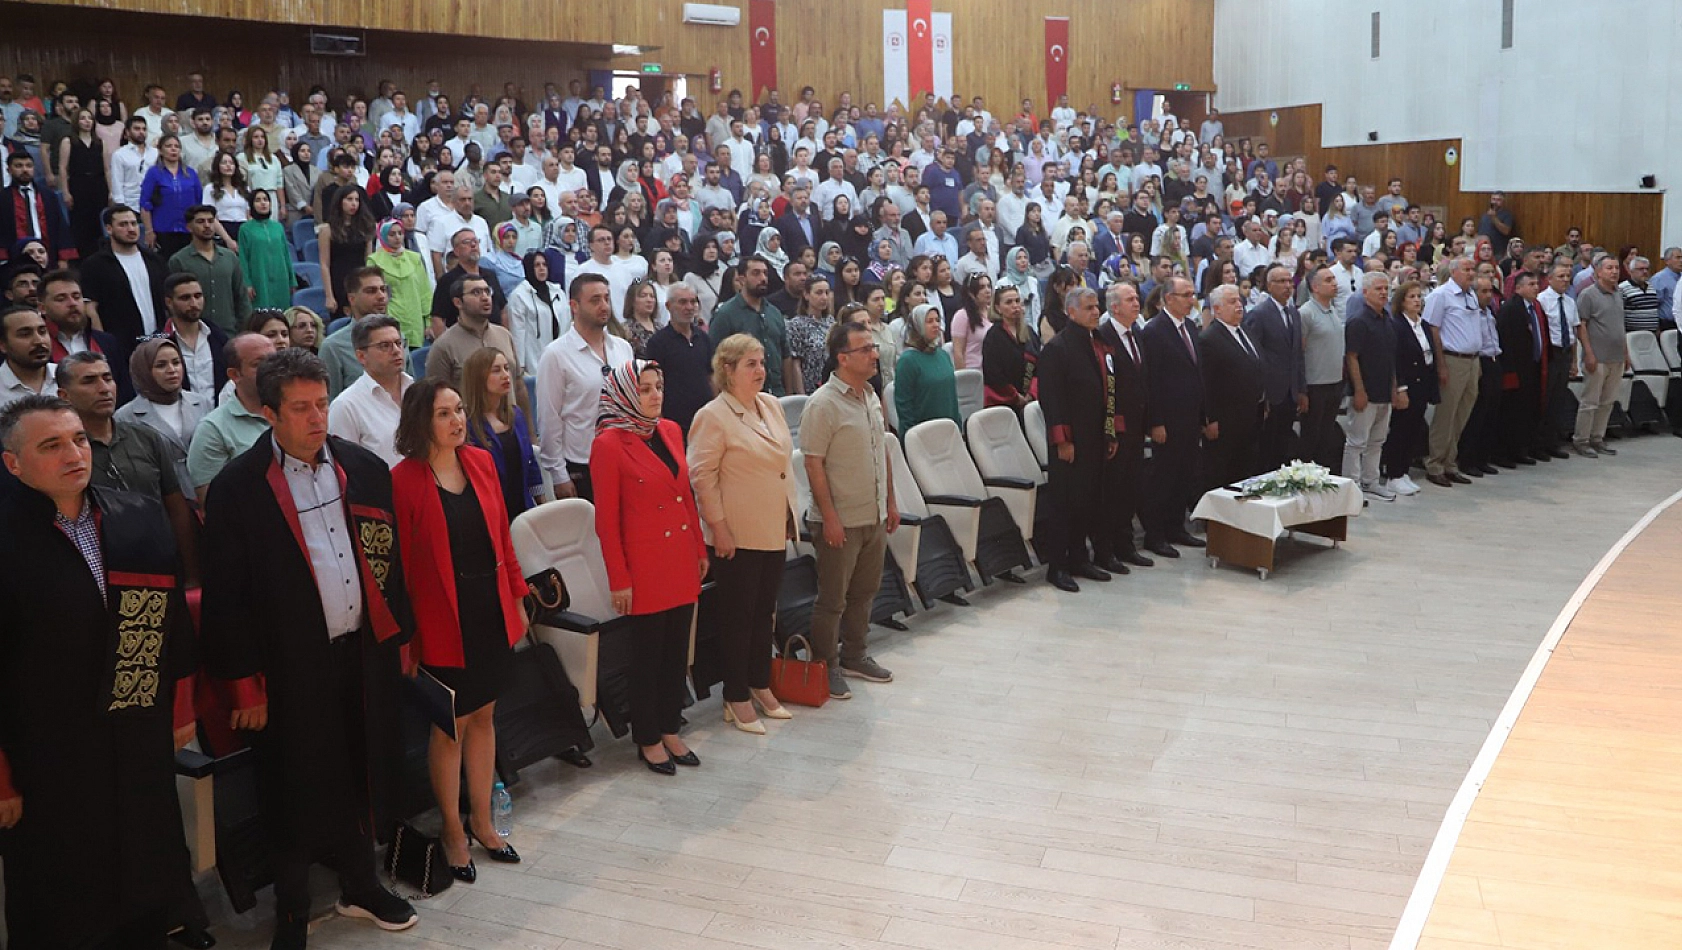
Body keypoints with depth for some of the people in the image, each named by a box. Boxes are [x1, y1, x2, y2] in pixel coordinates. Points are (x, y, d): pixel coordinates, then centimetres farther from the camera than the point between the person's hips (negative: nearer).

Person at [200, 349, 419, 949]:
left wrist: (401, 635, 10)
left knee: (361, 777, 17)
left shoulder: (365, 469, 3)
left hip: (364, 652, 4)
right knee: (297, 794, 8)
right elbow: (226, 596, -8)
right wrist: (245, 683, -8)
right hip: (291, 668, -4)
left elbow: (391, 559, 10)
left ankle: (361, 886, 39)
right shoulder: (237, 488, -10)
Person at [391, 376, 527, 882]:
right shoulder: (405, 479, -13)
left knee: (484, 715, 16)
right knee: (451, 726, 8)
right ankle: (453, 832, 26)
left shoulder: (480, 462, 3)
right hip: (444, 619, -5)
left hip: (492, 611, 5)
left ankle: (481, 821, 32)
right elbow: (400, 560, -11)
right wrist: (407, 630, -10)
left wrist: (516, 597, 10)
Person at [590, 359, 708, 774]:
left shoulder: (671, 431, 6)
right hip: (645, 564, -6)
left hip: (681, 559, 6)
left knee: (677, 649, 13)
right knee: (649, 653, 7)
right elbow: (606, 519, -12)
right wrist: (619, 580, -12)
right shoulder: (609, 443, -13)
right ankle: (648, 740, 22)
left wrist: (700, 549, 13)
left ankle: (670, 729, 28)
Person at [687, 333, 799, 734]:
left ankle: (761, 686, 30)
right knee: (739, 616, 3)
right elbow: (702, 476, -15)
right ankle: (737, 699, 14)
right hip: (737, 536, -7)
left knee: (764, 611, 16)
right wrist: (719, 528, -17)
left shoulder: (771, 406, 9)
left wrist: (791, 516, 14)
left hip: (774, 532, 7)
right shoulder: (713, 416, -14)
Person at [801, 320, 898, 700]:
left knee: (864, 592, 18)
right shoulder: (823, 404, -17)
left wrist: (890, 501, 15)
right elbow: (814, 464, -18)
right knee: (833, 598, 4)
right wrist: (829, 517, -19)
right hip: (841, 521, -8)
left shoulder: (871, 397, 9)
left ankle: (854, 655, 33)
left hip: (875, 517, 8)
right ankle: (825, 668, 17)